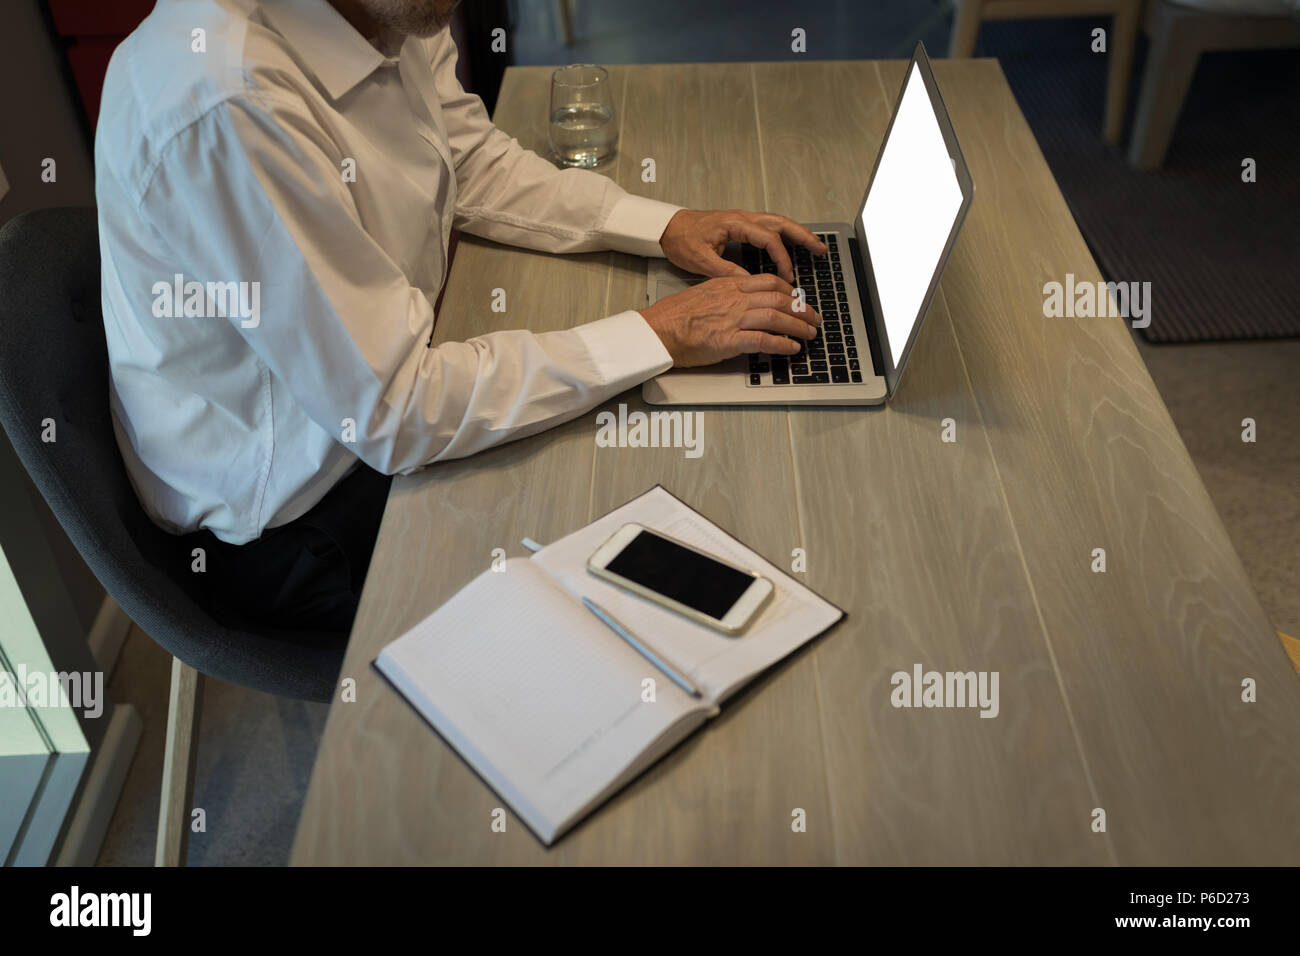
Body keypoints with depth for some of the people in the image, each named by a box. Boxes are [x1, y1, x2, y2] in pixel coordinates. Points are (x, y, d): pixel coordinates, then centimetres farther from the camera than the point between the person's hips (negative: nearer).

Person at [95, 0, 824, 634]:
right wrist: (660, 335, -26)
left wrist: (665, 225, -6)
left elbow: (474, 164, 7)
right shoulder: (226, 106, -34)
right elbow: (392, 413, -32)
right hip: (287, 520, -7)